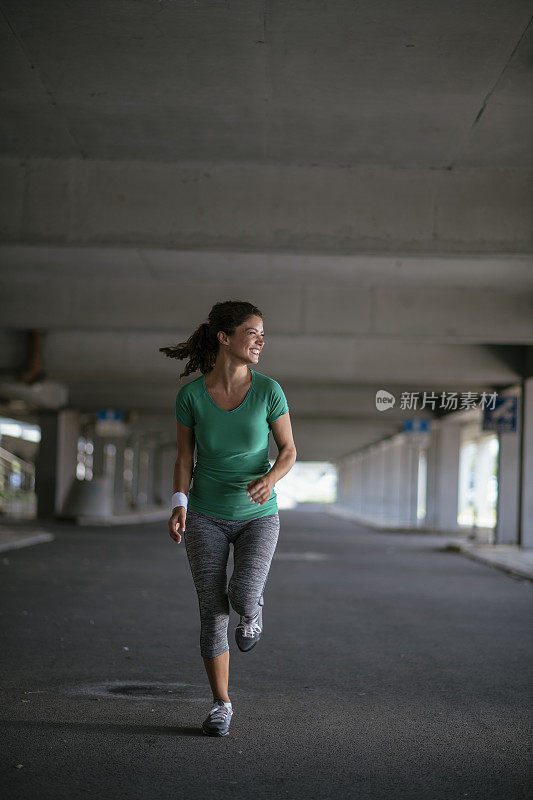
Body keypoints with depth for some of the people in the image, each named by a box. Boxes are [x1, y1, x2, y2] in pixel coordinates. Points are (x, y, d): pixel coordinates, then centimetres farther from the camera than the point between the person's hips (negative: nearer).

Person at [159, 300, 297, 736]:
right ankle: (221, 704, 15)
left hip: (258, 514, 0)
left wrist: (270, 479, -24)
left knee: (243, 596, -22)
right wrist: (180, 505, -14)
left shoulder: (269, 390, -11)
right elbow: (185, 457, 0)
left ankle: (253, 609, 17)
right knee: (213, 613, -3)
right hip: (207, 516, 1)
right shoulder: (190, 394, -10)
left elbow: (288, 450, -3)